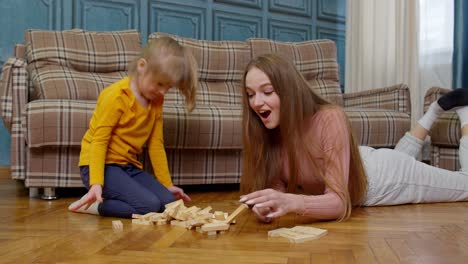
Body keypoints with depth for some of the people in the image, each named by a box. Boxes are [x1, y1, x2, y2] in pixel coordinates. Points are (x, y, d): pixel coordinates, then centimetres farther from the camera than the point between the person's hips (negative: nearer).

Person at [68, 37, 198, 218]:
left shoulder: (156, 100, 6)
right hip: (101, 165, -8)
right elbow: (99, 141, -18)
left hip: (128, 166, 8)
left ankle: (109, 197, 1)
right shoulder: (116, 96, -16)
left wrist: (167, 184, 12)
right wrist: (96, 183, -29)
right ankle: (94, 203, -8)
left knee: (168, 203, -8)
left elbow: (156, 144, 11)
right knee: (149, 205, -24)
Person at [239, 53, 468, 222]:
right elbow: (277, 184, -20)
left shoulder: (331, 120, -41)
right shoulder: (266, 132, -24)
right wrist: (270, 203, -44)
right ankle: (437, 108, 49)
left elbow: (340, 201, -44)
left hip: (382, 175, -5)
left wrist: (292, 203, -63)